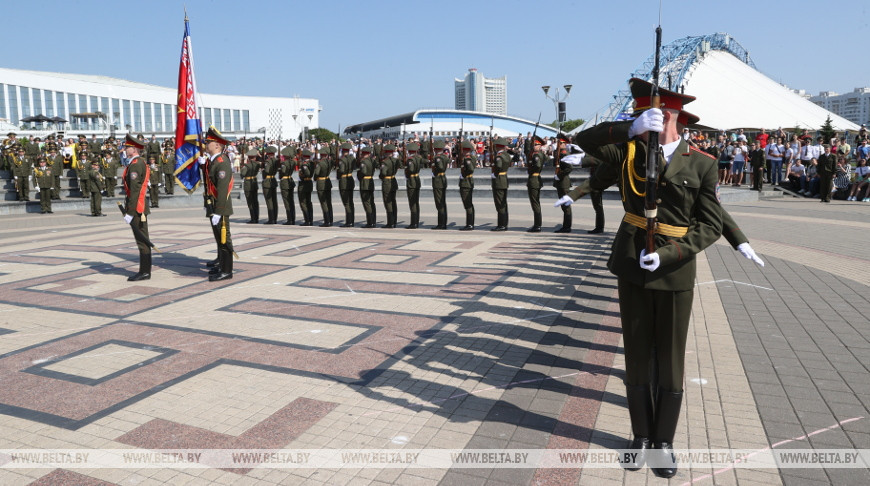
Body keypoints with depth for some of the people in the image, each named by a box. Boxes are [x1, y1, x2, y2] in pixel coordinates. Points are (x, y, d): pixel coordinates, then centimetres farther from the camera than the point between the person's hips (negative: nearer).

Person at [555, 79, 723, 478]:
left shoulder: (701, 164, -6)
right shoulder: (630, 151, 1)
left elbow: (711, 226, -6)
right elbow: (585, 140, -10)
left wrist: (667, 255, -19)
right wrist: (629, 129, -24)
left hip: (675, 272, -2)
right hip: (632, 268, 2)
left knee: (670, 360, 9)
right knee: (636, 356, 11)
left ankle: (664, 441, 26)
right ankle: (642, 436, 27)